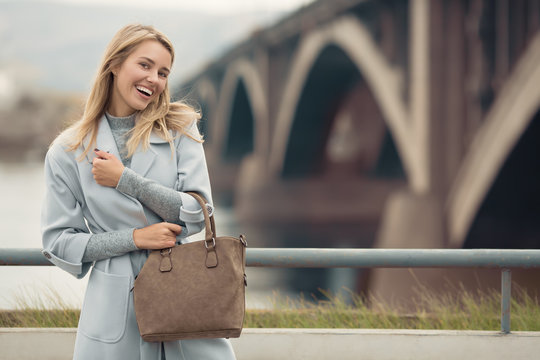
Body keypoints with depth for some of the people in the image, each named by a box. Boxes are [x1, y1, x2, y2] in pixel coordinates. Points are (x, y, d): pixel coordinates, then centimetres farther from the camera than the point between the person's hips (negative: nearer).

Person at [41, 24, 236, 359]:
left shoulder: (179, 129, 4)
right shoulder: (68, 151, 3)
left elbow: (198, 214, -4)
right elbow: (58, 242, 2)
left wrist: (124, 180, -10)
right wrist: (134, 238, -10)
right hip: (113, 304, 0)